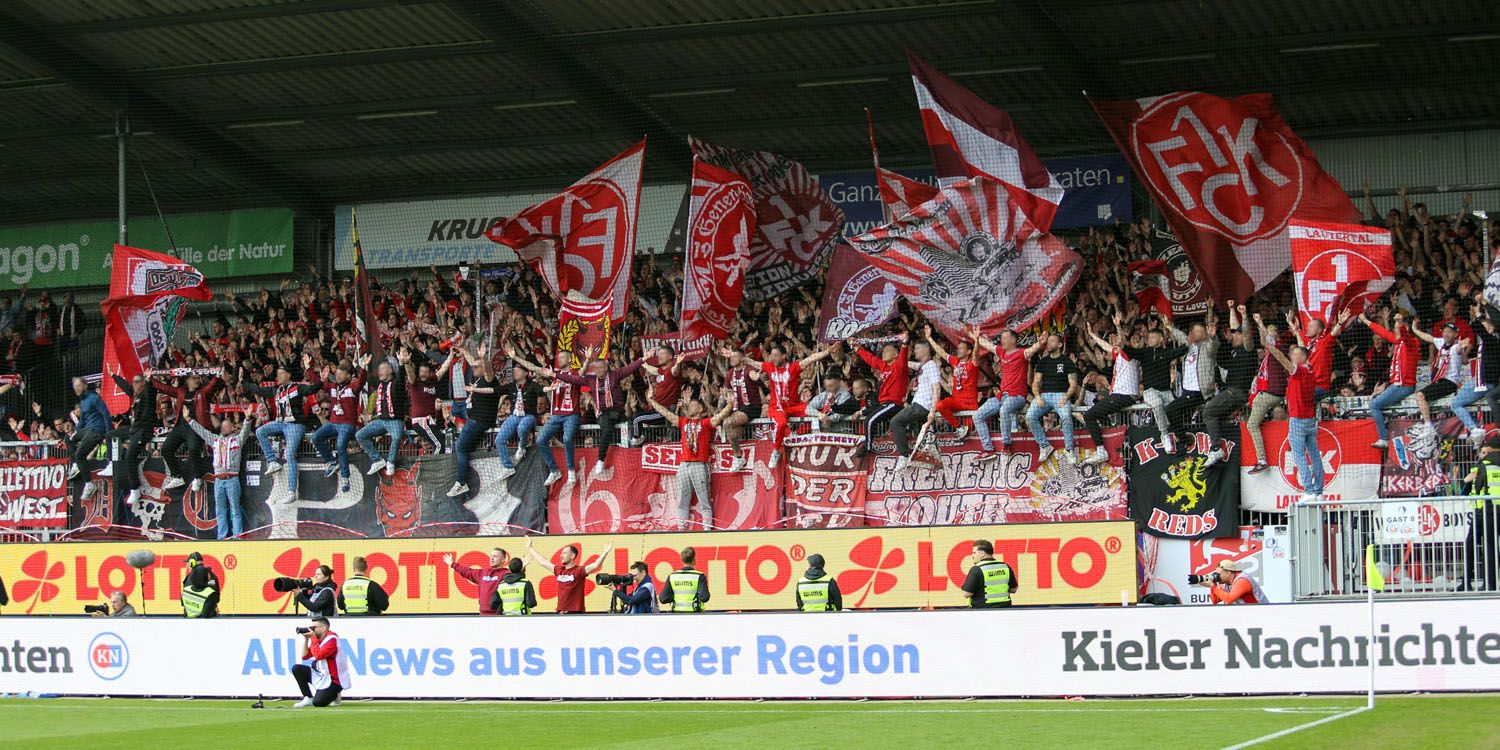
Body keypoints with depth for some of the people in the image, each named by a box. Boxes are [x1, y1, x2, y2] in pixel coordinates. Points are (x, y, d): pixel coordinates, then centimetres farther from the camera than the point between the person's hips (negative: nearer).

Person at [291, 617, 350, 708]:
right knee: (296, 668, -1)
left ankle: (334, 695, 10)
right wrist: (306, 639, -2)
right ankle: (308, 698, 1)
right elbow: (305, 656, 7)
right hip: (321, 675, 9)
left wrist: (313, 638, -23)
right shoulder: (318, 639, 7)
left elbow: (318, 656, -30)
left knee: (317, 703, -23)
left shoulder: (332, 639, -19)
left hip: (334, 680, -9)